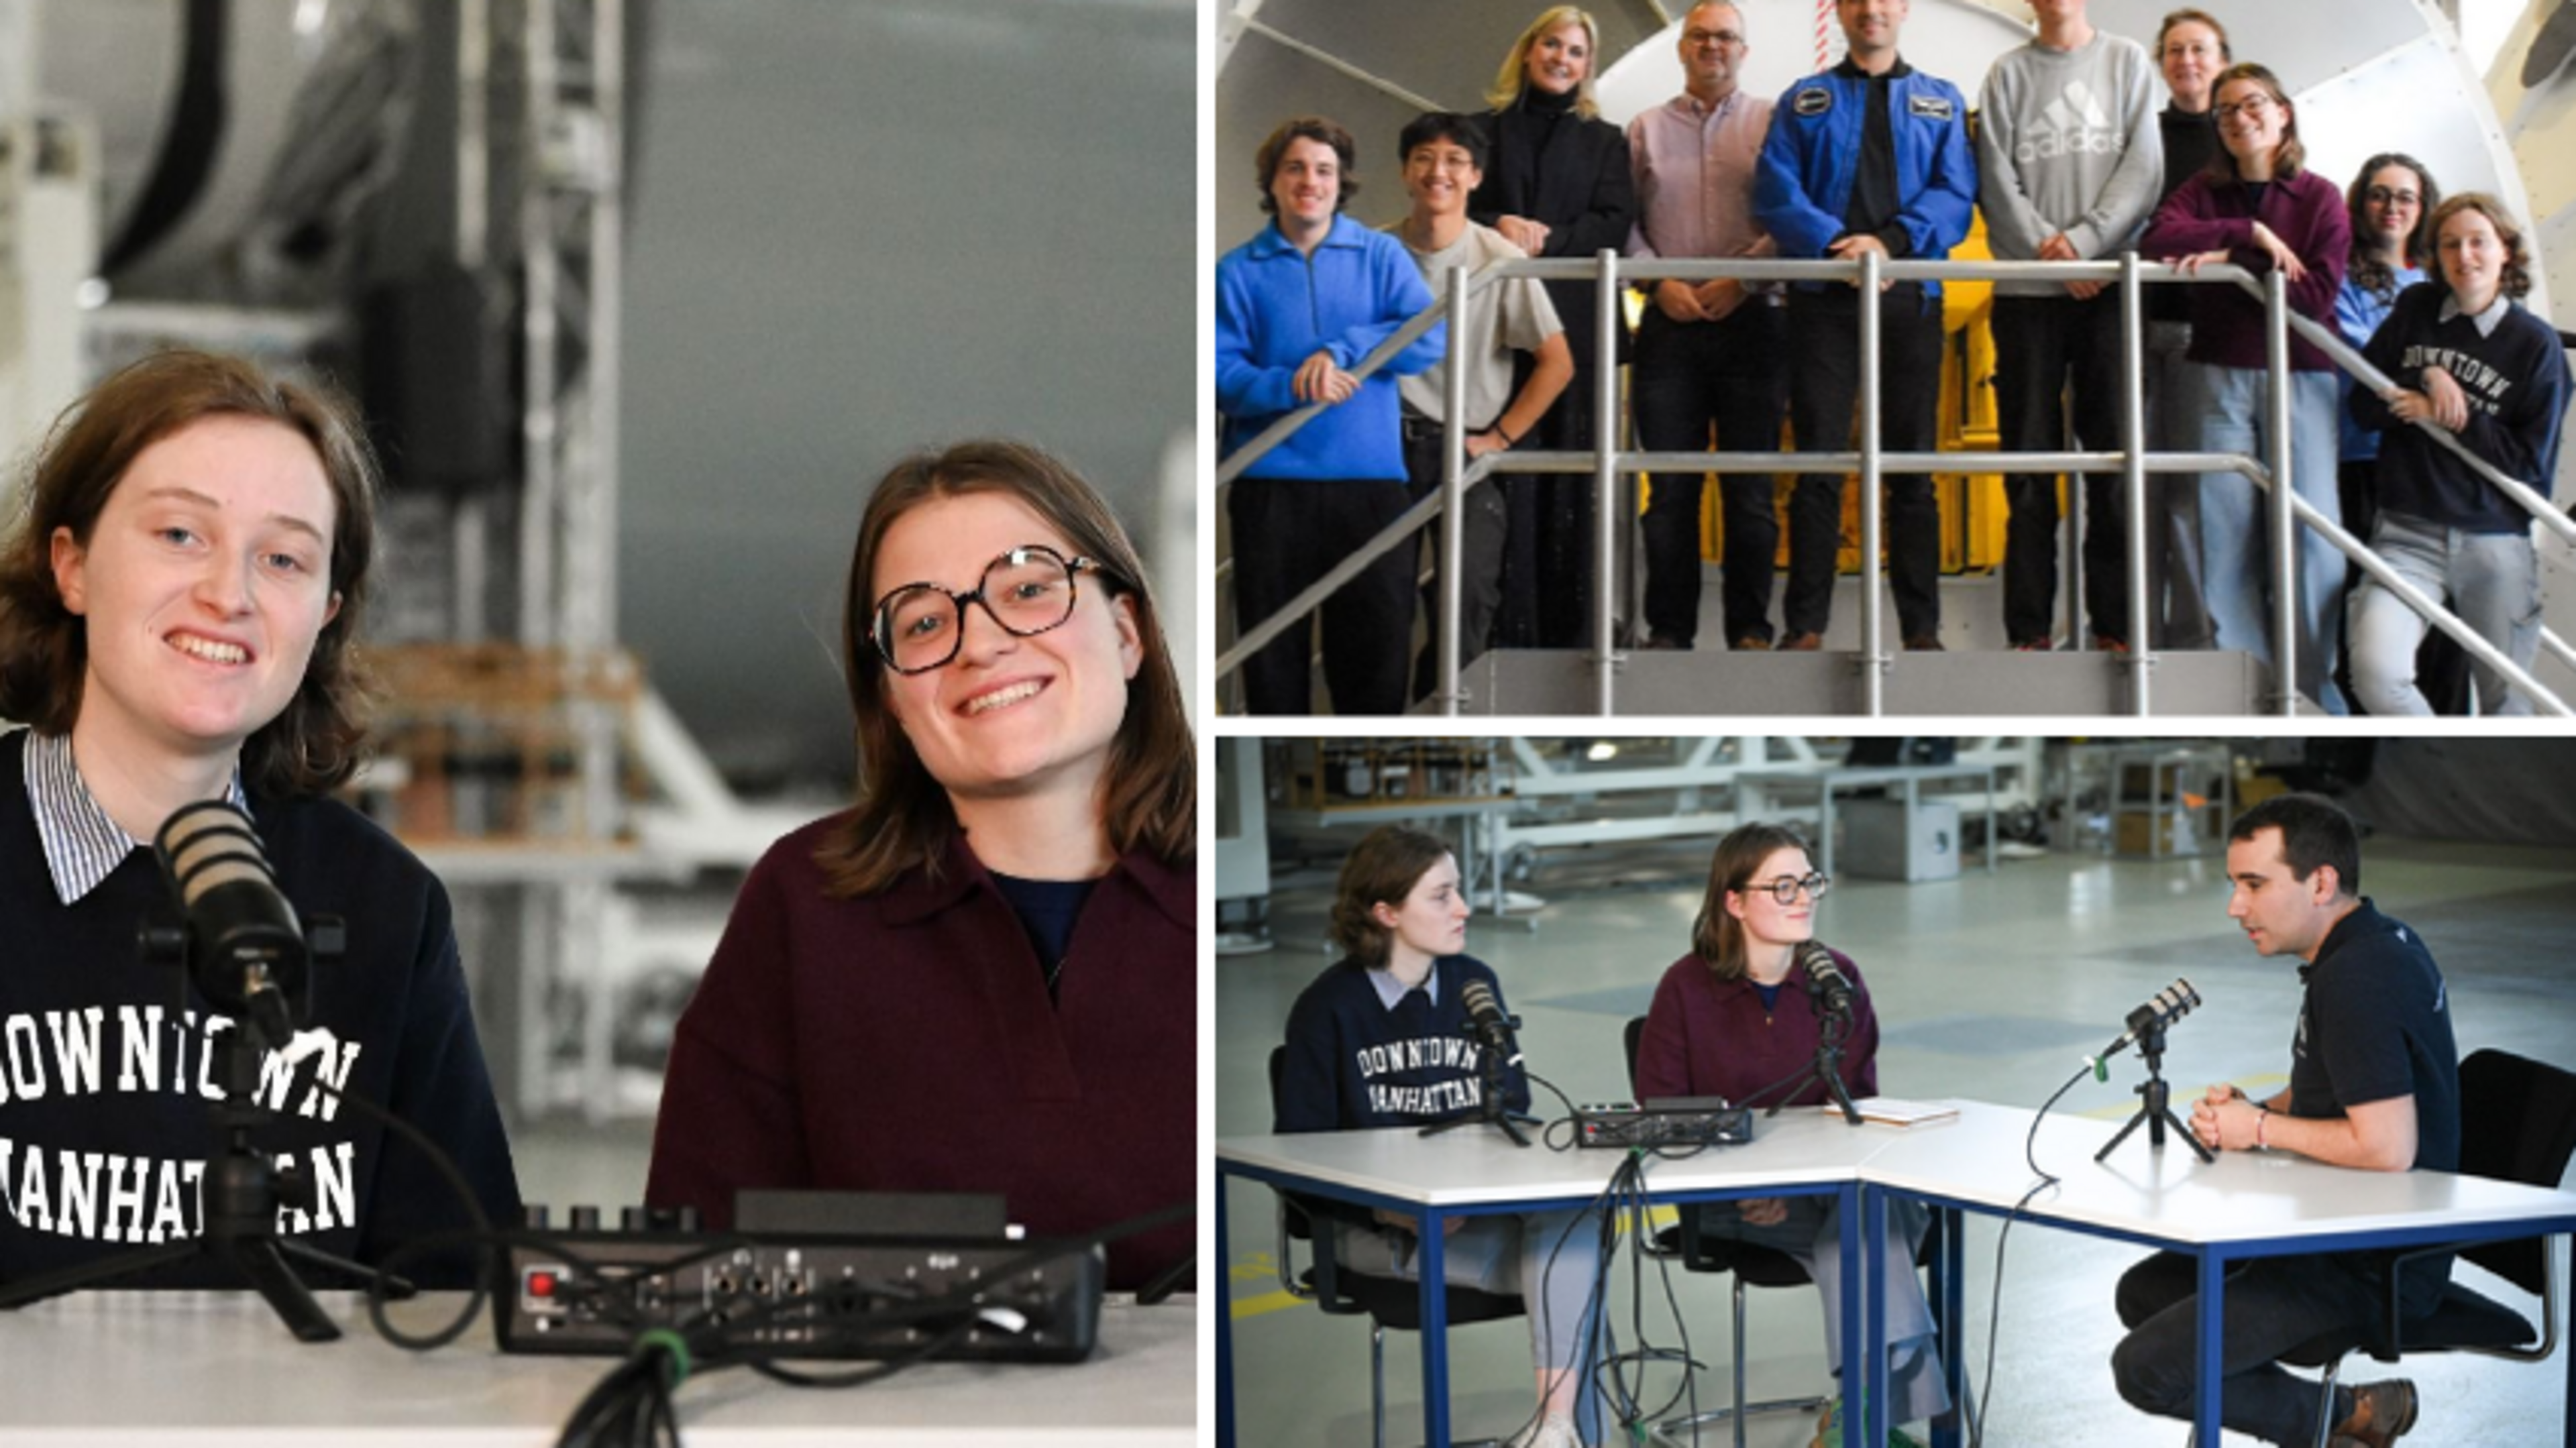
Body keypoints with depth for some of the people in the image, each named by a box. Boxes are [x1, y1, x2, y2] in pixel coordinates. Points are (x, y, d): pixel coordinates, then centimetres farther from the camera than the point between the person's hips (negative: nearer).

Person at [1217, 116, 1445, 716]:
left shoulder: (1381, 255, 7)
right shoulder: (1238, 272, 4)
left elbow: (1430, 338, -6)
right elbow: (1223, 375, -4)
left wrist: (1341, 350, -16)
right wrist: (1292, 387, -21)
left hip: (1368, 476, 1)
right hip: (1271, 481, 0)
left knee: (1376, 643, 4)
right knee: (1272, 649, 7)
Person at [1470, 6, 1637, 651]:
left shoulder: (1604, 140, 15)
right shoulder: (1484, 130, 13)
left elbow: (1615, 223, 3)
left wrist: (1546, 240, -13)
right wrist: (1498, 228, -14)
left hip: (1576, 324, 1)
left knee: (1572, 479, -1)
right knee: (1506, 477, -6)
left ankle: (1568, 631, 3)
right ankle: (1509, 628, -4)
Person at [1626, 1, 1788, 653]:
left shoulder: (1771, 122, 7)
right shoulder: (1645, 130, 14)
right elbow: (1623, 223, 9)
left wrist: (1740, 281, -11)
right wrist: (1660, 282, -6)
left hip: (1751, 322, -2)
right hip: (1669, 325, 2)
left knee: (1751, 487, -1)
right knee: (1670, 486, 1)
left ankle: (1750, 628, 5)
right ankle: (1669, 628, 6)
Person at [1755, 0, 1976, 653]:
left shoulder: (1942, 102, 15)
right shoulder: (1803, 102, 13)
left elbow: (1955, 195, 2)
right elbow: (1776, 195, 0)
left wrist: (1891, 242, -15)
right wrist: (1837, 246, -16)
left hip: (1911, 297, 1)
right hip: (1823, 298, -1)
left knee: (1913, 467, 2)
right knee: (1817, 464, -3)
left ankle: (1921, 628, 6)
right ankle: (1805, 626, 0)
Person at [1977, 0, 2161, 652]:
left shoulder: (2127, 61, 11)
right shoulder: (2008, 73, 10)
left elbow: (2143, 165, 1)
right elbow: (1997, 176, 1)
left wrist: (2085, 241, -11)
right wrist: (2047, 249, -11)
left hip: (2111, 283, 0)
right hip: (2026, 288, 0)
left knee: (2115, 457, 0)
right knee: (2030, 462, 0)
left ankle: (2115, 625, 4)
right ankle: (2030, 629, 2)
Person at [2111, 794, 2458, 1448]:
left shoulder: (2355, 978, -25)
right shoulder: (2378, 943, 8)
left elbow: (2386, 1145, -32)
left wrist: (2261, 1129, -17)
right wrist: (2249, 1110, 2)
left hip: (2372, 1270, -11)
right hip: (2342, 1233, 11)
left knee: (2145, 1369, -14)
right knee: (2143, 1292, 22)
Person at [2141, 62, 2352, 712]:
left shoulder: (2320, 197, 4)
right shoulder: (2203, 192, 10)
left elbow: (2317, 295, -7)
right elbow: (2158, 241, -11)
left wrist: (2229, 260, -12)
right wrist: (2249, 233, -16)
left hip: (2300, 377, -1)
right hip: (2221, 373, 1)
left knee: (2310, 530, -6)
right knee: (2227, 529, -1)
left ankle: (2315, 685, 2)